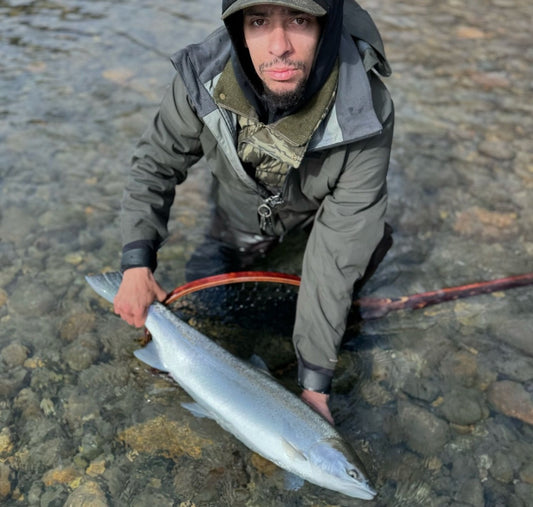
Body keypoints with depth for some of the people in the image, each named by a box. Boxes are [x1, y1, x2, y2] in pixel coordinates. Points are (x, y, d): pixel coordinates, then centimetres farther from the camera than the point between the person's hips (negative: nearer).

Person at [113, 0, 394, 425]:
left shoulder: (365, 116, -39)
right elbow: (155, 165, -14)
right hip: (243, 211, 2)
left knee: (359, 248, -26)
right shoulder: (203, 79, -33)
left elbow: (336, 258, -36)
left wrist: (314, 382, -36)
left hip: (321, 206, -1)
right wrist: (137, 264, -25)